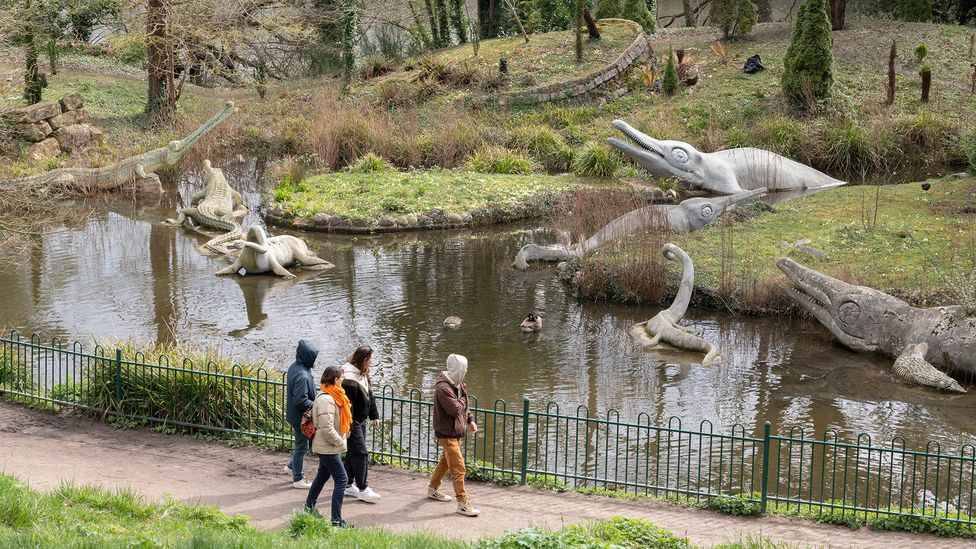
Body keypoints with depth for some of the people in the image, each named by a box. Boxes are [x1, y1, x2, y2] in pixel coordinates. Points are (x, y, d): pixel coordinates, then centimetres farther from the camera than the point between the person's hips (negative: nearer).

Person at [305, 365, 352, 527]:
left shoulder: (331, 396, 9)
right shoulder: (326, 399, -24)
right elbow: (326, 428, -28)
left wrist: (342, 438, 10)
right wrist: (340, 442, -17)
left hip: (325, 446, 11)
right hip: (327, 447, -11)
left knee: (323, 474, 25)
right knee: (341, 479, -9)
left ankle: (310, 505, 43)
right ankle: (336, 519, -9)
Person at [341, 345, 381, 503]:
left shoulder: (363, 375, 9)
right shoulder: (349, 378, -23)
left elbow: (369, 396, 19)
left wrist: (374, 416, 20)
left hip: (360, 421, 10)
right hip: (352, 422, -10)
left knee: (353, 453, 15)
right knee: (360, 454, -8)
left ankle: (348, 485, 23)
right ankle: (362, 490, -4)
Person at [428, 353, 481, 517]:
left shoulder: (458, 384, 8)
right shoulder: (443, 387, -23)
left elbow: (464, 406, 21)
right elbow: (455, 409, -28)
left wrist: (470, 420, 8)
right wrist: (461, 400, -9)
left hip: (456, 432, 10)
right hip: (447, 433, -10)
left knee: (445, 461, 24)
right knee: (458, 468, -10)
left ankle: (433, 489, 42)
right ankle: (462, 503, -8)